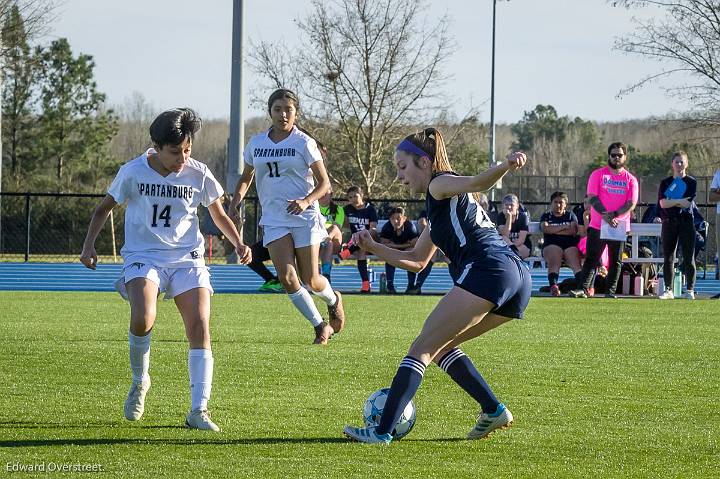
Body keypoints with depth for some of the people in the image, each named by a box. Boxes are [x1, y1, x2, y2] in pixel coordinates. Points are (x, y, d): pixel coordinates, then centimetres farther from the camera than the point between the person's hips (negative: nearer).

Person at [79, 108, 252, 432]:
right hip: (143, 256, -2)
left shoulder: (198, 174, -1)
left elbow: (219, 216, 15)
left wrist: (238, 244, -1)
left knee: (200, 327, -17)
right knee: (142, 318, -29)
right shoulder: (133, 172, -4)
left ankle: (198, 411, -16)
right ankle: (139, 381, 1)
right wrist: (89, 245, -3)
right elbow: (104, 209, 11)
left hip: (187, 259, 2)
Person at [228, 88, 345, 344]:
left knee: (310, 280, -1)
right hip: (274, 219, 3)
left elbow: (324, 183, -2)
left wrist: (306, 201, -21)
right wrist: (236, 200, 1)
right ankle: (320, 325, 1)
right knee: (286, 277, -13)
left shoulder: (304, 143, -5)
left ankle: (334, 300, 35)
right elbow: (246, 178, 20)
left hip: (304, 217, -3)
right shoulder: (256, 143, 6)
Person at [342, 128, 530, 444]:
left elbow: (478, 182, -15)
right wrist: (373, 247, 26)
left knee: (422, 348, -6)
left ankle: (383, 431, -12)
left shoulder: (439, 185, 6)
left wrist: (506, 166, -36)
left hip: (487, 270, -9)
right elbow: (416, 261, 37)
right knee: (440, 345, 22)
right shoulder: (440, 208, 33)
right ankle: (494, 411, 9)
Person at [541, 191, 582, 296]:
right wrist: (564, 227, 3)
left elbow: (574, 231, 5)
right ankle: (553, 286, -56)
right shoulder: (546, 216, 23)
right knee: (554, 263, -34)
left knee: (575, 264, -29)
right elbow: (545, 228, 0)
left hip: (570, 244, 1)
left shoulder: (570, 215, 24)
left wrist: (554, 231, 3)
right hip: (552, 245, -1)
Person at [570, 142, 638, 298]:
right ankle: (582, 289, -11)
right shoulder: (598, 174, 4)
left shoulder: (631, 179, 7)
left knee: (616, 261, 5)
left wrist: (614, 214, -17)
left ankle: (611, 291, 10)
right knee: (591, 259, -6)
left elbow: (631, 203, -2)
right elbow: (592, 197, -5)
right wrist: (605, 215, -18)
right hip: (597, 225, -2)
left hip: (620, 226, 2)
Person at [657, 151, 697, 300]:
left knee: (688, 258, -4)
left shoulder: (691, 182, 4)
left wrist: (670, 201, -6)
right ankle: (668, 290, 8)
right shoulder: (665, 183, 11)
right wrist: (679, 201, -13)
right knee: (668, 258, 3)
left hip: (686, 222, -3)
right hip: (668, 223, 3)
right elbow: (662, 203, -4)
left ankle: (690, 290, -1)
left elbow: (687, 204, -8)